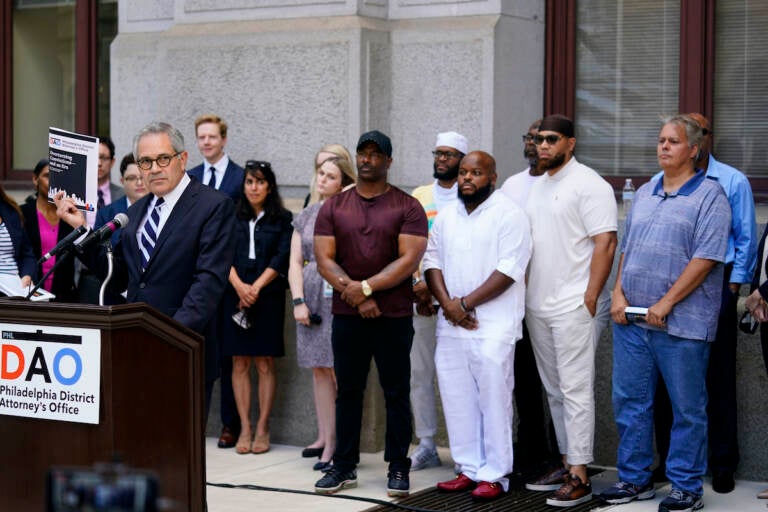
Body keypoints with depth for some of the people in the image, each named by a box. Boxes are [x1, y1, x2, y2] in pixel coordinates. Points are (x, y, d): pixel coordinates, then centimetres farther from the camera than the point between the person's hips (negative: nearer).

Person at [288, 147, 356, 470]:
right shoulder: (306, 216, 15)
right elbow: (295, 263, 11)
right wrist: (298, 301, 1)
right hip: (311, 296, 5)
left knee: (339, 369, -8)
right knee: (319, 369, 8)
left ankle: (337, 443, -6)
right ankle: (324, 438, 14)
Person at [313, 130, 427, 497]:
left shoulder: (407, 207, 0)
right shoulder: (333, 208, 8)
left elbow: (410, 259, -10)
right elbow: (324, 260, 1)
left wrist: (366, 287, -15)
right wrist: (356, 297, -11)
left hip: (394, 316, -2)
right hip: (347, 315, 2)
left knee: (396, 392, 2)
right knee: (348, 391, 8)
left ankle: (398, 468, 10)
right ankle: (343, 465, 15)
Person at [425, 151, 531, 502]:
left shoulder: (508, 215, -6)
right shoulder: (447, 216, 15)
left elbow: (508, 270, -13)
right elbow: (432, 260, 12)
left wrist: (466, 303, -14)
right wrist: (447, 302, -5)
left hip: (493, 325, -6)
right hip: (451, 324, 6)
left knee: (493, 399, -4)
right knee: (457, 399, 8)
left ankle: (494, 475, 4)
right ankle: (470, 469, 18)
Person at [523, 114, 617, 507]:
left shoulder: (588, 184, -9)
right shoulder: (537, 186, 17)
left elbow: (605, 243, -15)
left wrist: (590, 299, -19)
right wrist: (525, 292, 14)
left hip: (573, 307, -8)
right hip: (538, 305, 9)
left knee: (575, 390, -7)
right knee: (554, 391, 14)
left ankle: (579, 478, -5)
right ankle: (566, 464, 23)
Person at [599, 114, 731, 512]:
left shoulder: (709, 195, -5)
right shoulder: (644, 194, 16)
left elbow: (706, 258, -13)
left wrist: (666, 303, -16)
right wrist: (619, 294, 3)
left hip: (681, 323, -6)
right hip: (631, 317, 6)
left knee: (687, 409, 3)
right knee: (629, 401, 10)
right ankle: (634, 479, 21)